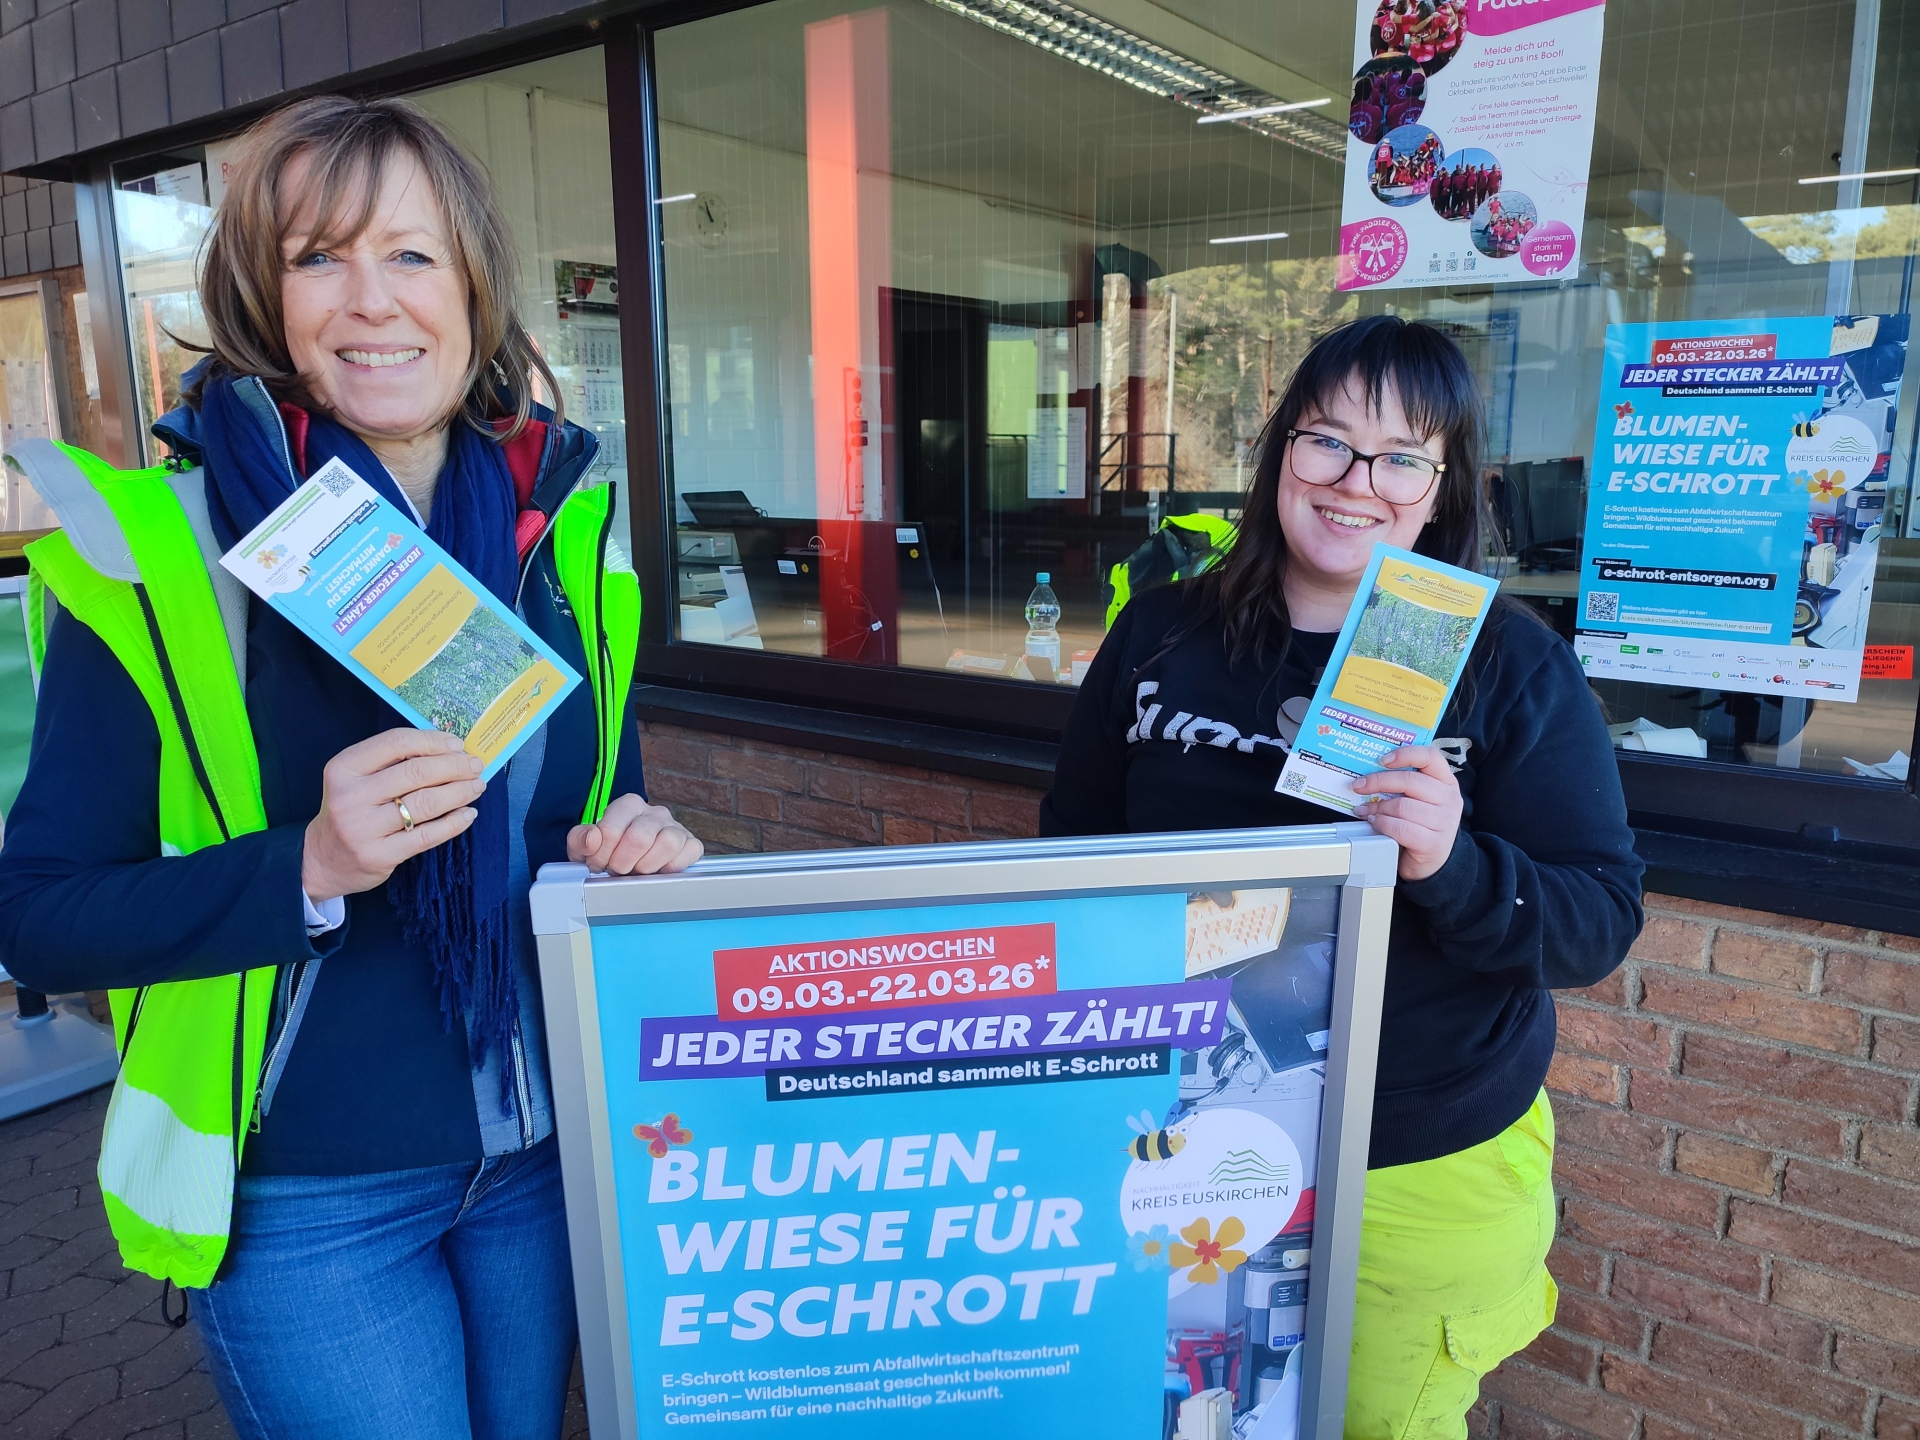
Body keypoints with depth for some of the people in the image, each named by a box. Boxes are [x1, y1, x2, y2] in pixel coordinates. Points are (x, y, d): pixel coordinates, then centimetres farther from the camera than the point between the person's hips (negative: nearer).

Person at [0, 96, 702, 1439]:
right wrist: (310, 866, -26)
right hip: (306, 1202, -4)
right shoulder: (164, 536, -13)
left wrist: (642, 840, -13)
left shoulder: (565, 514, -2)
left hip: (550, 1157, 4)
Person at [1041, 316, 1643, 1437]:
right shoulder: (1162, 635, -3)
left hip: (1426, 1173, -2)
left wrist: (1451, 866, -31)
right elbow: (1075, 844, 6)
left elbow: (1601, 923, -11)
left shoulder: (1516, 667, -10)